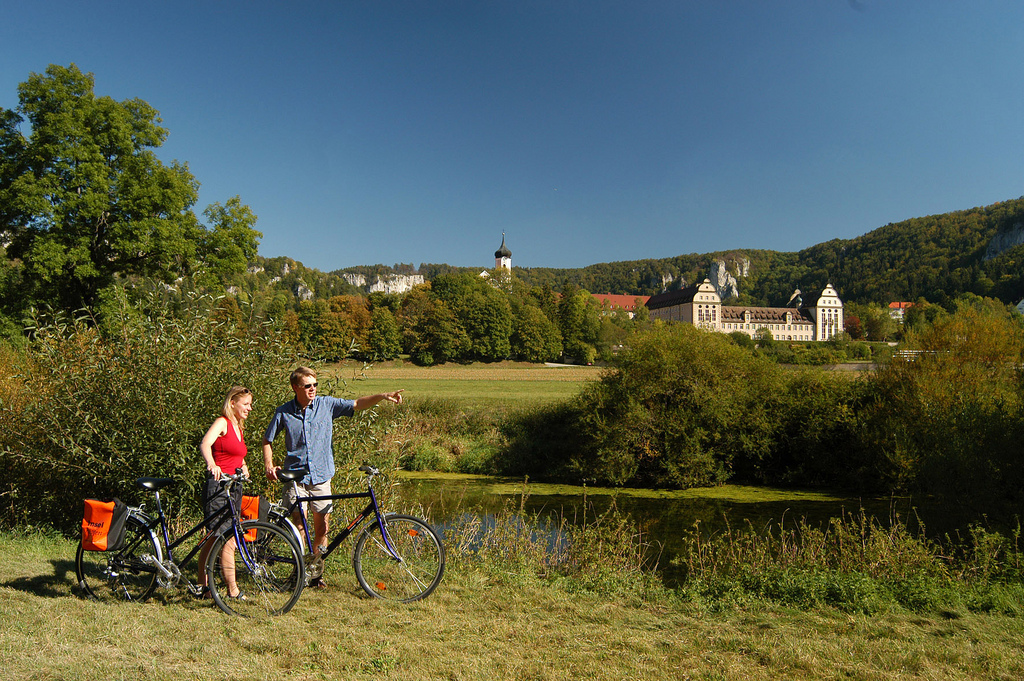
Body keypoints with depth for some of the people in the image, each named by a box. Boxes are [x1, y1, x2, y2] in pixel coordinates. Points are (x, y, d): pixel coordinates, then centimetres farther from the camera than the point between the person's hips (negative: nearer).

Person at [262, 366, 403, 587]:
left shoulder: (326, 404, -1)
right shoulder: (283, 412, -2)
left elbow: (357, 404, -5)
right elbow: (267, 440, 10)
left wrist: (383, 396, -19)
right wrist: (269, 466, -3)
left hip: (321, 477, 2)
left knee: (323, 526, 5)